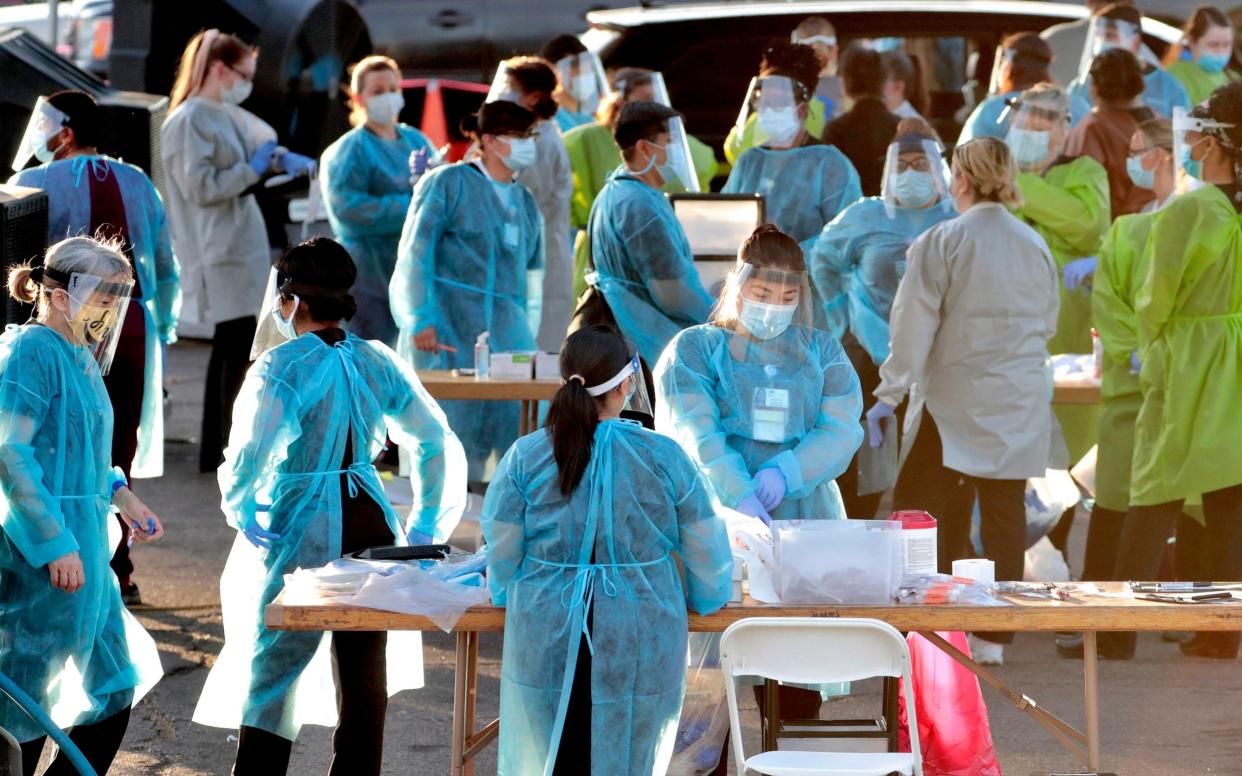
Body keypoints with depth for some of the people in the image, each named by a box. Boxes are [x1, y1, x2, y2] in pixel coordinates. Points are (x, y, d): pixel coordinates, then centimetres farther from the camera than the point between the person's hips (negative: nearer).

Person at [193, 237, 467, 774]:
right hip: (372, 532, 5)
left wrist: (244, 514, -6)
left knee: (269, 680, 3)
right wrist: (425, 529, 14)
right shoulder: (377, 362, 3)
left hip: (302, 538, -5)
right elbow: (441, 446, 8)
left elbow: (246, 460, -25)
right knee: (364, 681, 12)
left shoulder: (282, 368, -15)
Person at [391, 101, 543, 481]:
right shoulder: (449, 183, -1)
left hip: (505, 335, 5)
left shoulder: (525, 203, 18)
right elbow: (414, 253, -6)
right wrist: (420, 319, -15)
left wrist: (527, 340, 16)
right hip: (447, 333, -5)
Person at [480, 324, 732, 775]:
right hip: (639, 648, -1)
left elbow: (502, 552, 1)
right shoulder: (664, 457, -6)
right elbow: (707, 551, 2)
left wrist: (506, 595, 22)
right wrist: (706, 598, 22)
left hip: (547, 642, 1)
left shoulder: (524, 457, -5)